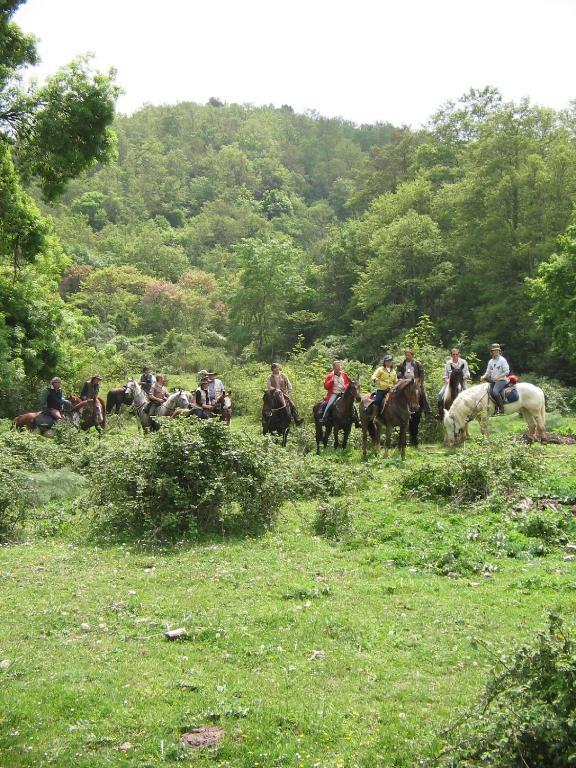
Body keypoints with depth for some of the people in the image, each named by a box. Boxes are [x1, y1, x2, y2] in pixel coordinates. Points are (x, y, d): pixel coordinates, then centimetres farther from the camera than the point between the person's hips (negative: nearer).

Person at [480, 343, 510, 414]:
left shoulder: (502, 360, -4)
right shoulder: (490, 361, 13)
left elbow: (507, 372, -7)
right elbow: (488, 372, 16)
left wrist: (499, 377, -22)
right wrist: (483, 377, -5)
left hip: (501, 380, -6)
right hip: (492, 381, 6)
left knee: (495, 391, -29)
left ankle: (501, 409, -24)